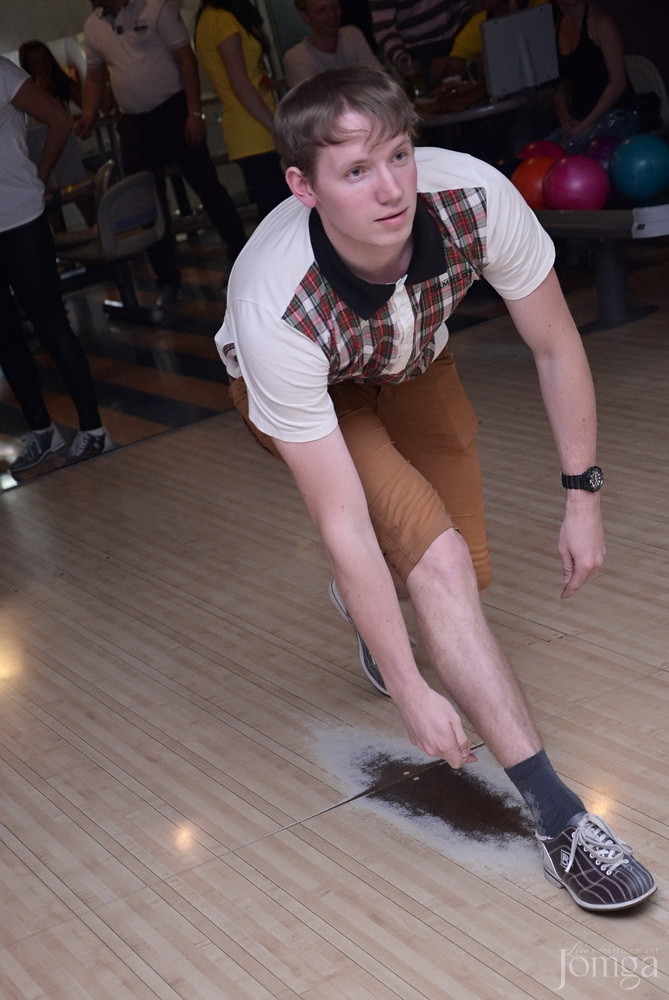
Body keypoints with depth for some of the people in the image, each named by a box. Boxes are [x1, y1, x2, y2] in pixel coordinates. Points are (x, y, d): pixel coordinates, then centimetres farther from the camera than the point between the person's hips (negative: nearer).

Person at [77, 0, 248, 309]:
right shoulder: (92, 26, 9)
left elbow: (185, 58, -8)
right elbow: (95, 77, 18)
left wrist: (194, 112, -15)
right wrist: (89, 115, 1)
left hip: (174, 112, -5)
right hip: (134, 125, 5)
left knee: (208, 187, -1)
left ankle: (240, 258, 13)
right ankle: (168, 282, 15)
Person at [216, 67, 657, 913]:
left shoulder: (475, 198, -36)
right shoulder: (277, 311, -42)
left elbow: (555, 345, -17)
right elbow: (343, 526, -37)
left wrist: (583, 496, -16)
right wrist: (412, 694, -33)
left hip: (410, 360, 4)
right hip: (299, 387, -4)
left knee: (464, 565, 2)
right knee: (438, 562, -23)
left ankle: (360, 599, 39)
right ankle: (556, 815, -19)